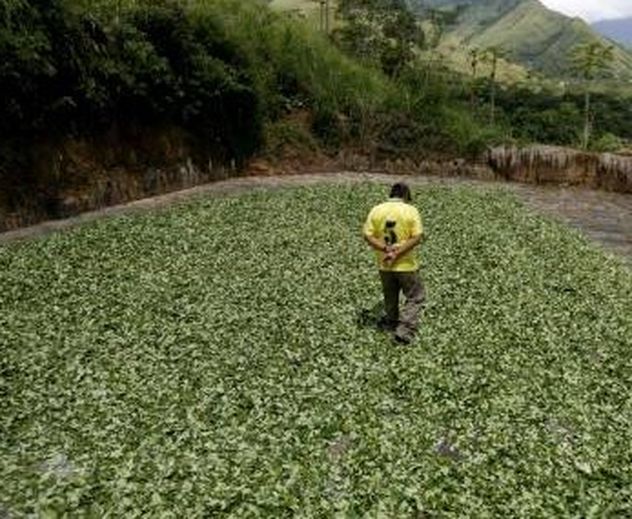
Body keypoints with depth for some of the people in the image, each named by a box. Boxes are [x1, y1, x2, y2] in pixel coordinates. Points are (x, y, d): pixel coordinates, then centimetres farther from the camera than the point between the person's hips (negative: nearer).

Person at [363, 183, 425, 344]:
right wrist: (398, 252, -18)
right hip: (406, 265, -4)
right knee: (415, 298, 10)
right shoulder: (411, 210, -8)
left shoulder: (376, 210, -1)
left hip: (384, 265, 4)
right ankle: (404, 330, 0)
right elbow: (417, 237, -16)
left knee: (390, 297, 23)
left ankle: (391, 322, 41)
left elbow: (367, 235, -7)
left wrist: (385, 248, -14)